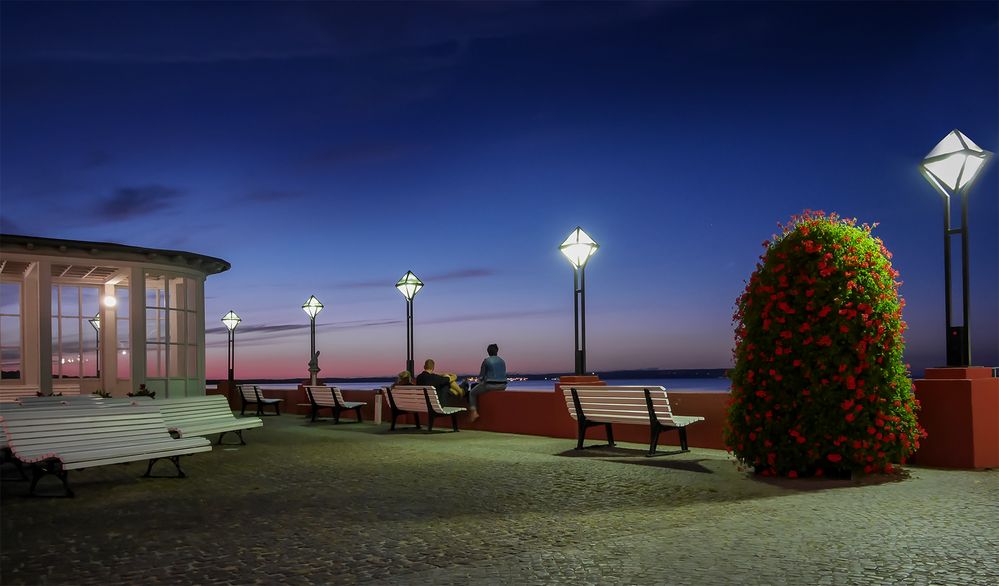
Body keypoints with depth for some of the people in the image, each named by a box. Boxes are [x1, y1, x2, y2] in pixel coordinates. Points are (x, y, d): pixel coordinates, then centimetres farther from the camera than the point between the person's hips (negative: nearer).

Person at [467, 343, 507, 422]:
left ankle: (474, 412, 1)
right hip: (502, 386, 6)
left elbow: (481, 375, -1)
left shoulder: (486, 361, -5)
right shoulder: (502, 361, 11)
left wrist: (481, 381, 22)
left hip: (490, 385, -6)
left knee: (472, 393, 16)